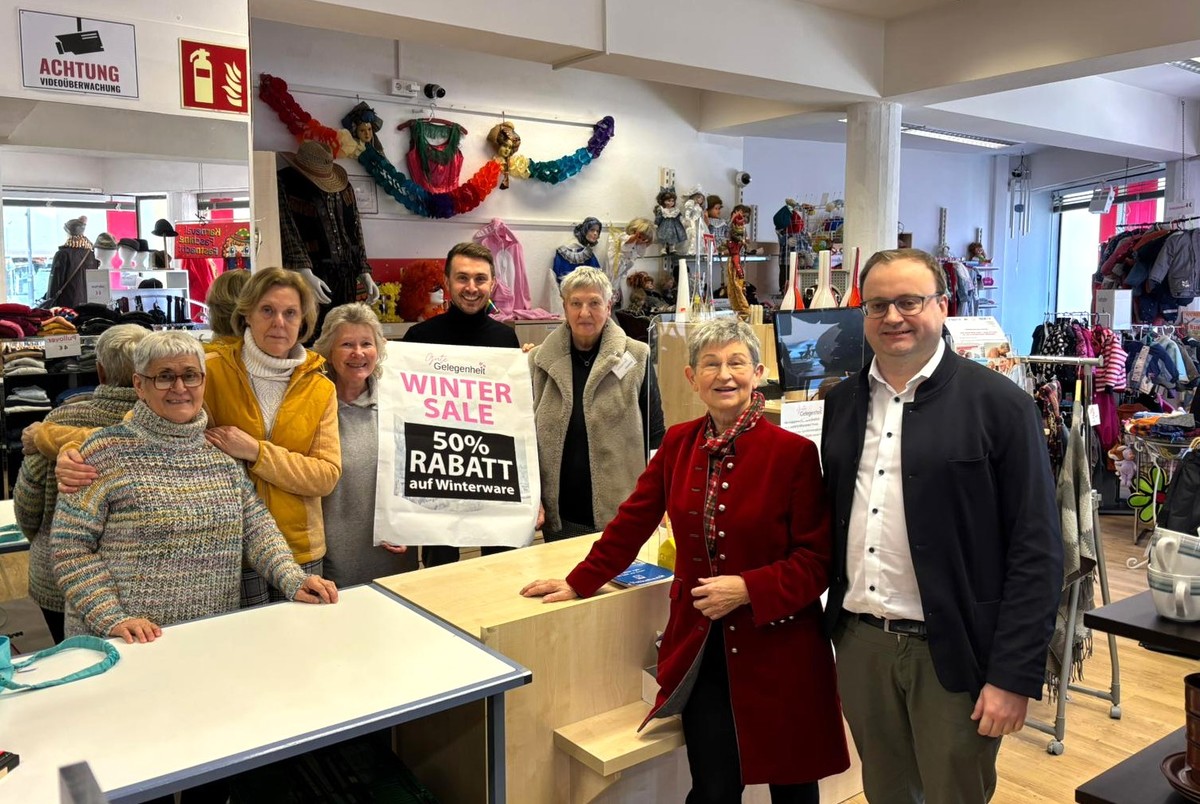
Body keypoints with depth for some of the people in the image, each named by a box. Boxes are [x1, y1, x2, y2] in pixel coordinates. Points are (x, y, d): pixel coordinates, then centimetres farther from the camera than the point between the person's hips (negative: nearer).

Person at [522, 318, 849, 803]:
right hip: (700, 647, 2)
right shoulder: (679, 443, 3)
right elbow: (633, 521, 10)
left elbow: (818, 558, -10)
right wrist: (578, 584, 11)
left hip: (776, 646, -2)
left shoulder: (793, 452, -11)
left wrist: (748, 589, -21)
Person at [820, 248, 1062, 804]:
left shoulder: (999, 404, -9)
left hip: (952, 653, -4)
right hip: (859, 643, 5)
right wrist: (832, 624, 7)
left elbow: (1036, 551, -10)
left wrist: (1014, 676, -13)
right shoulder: (842, 402, 6)